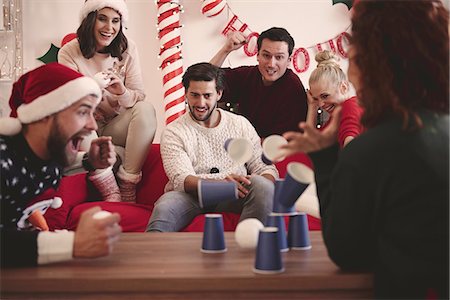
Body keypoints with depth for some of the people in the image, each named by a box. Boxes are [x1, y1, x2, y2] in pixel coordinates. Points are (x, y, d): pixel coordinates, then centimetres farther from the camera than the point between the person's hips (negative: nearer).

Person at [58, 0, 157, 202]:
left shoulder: (127, 49, -2)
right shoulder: (69, 52, -7)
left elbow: (140, 97, -7)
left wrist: (122, 92, -31)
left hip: (117, 127, 2)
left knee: (146, 109, -27)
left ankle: (128, 189, -26)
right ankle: (111, 193, -31)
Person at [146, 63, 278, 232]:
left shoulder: (240, 125, 14)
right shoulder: (173, 132, 6)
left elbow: (265, 168, 10)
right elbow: (181, 179, -9)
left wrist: (262, 186, -16)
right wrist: (222, 184, -29)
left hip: (233, 198, 3)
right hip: (190, 195, -3)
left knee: (263, 186, -29)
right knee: (164, 208, -36)